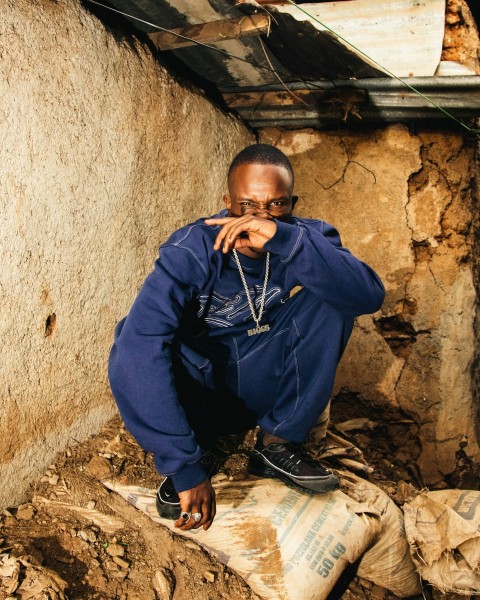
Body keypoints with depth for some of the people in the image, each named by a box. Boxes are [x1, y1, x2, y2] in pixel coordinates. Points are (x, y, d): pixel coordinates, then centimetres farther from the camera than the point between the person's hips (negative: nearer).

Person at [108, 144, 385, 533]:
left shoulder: (306, 239, -12)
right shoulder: (193, 250, -23)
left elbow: (370, 295, -31)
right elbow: (139, 347, -36)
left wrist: (285, 239, -43)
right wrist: (186, 467, -39)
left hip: (269, 393, 2)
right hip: (201, 396, -2)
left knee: (331, 299, -20)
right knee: (134, 356, -32)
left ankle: (279, 444, -8)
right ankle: (201, 448, -3)